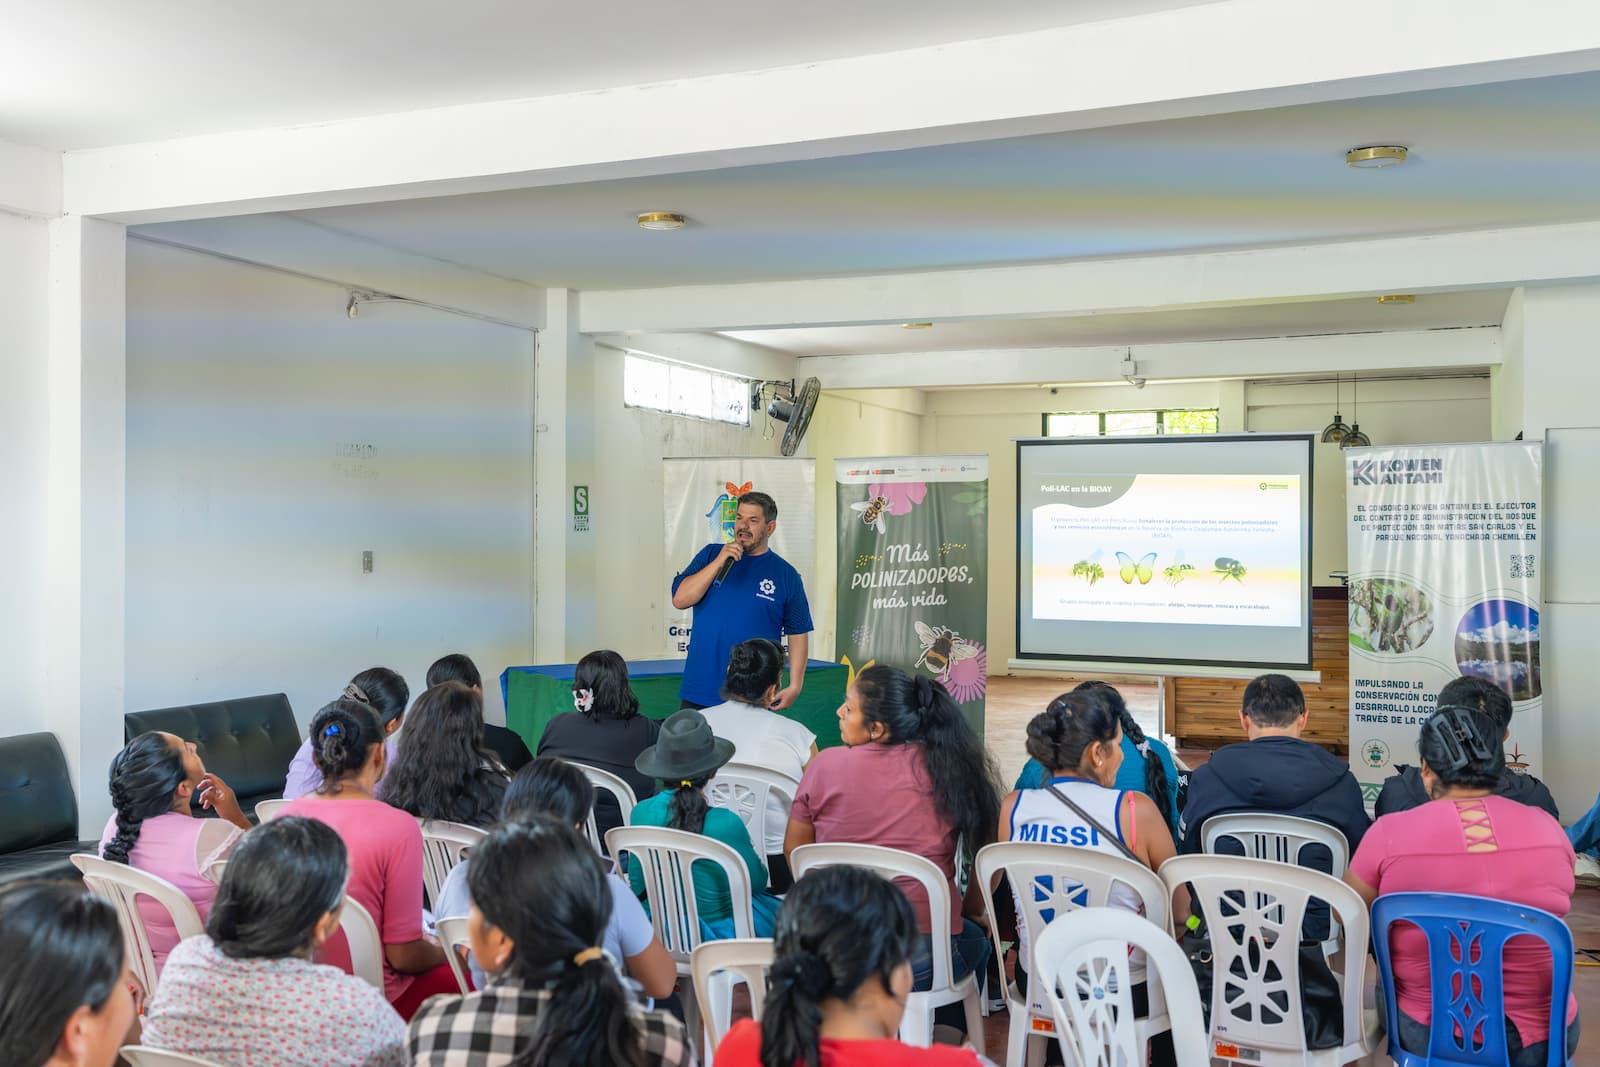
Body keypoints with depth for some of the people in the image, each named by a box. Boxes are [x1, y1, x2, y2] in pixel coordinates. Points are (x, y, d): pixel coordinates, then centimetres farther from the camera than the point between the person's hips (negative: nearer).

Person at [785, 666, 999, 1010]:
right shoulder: (952, 766, -6)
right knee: (976, 940, 34)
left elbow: (794, 847, 5)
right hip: (922, 959, -1)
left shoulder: (825, 765, -7)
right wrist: (971, 909, 20)